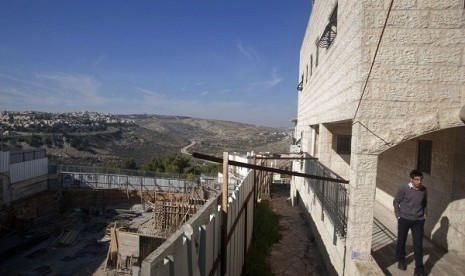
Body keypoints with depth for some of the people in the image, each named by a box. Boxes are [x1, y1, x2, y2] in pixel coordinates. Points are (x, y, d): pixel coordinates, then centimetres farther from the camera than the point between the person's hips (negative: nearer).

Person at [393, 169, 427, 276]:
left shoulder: (424, 190, -2)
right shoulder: (403, 188, -13)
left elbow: (424, 203, 16)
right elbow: (396, 202, -3)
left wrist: (424, 215, 8)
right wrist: (398, 216, -5)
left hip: (418, 221, 2)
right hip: (404, 219, -2)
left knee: (418, 244, 1)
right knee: (401, 241, 13)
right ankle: (401, 260, 34)